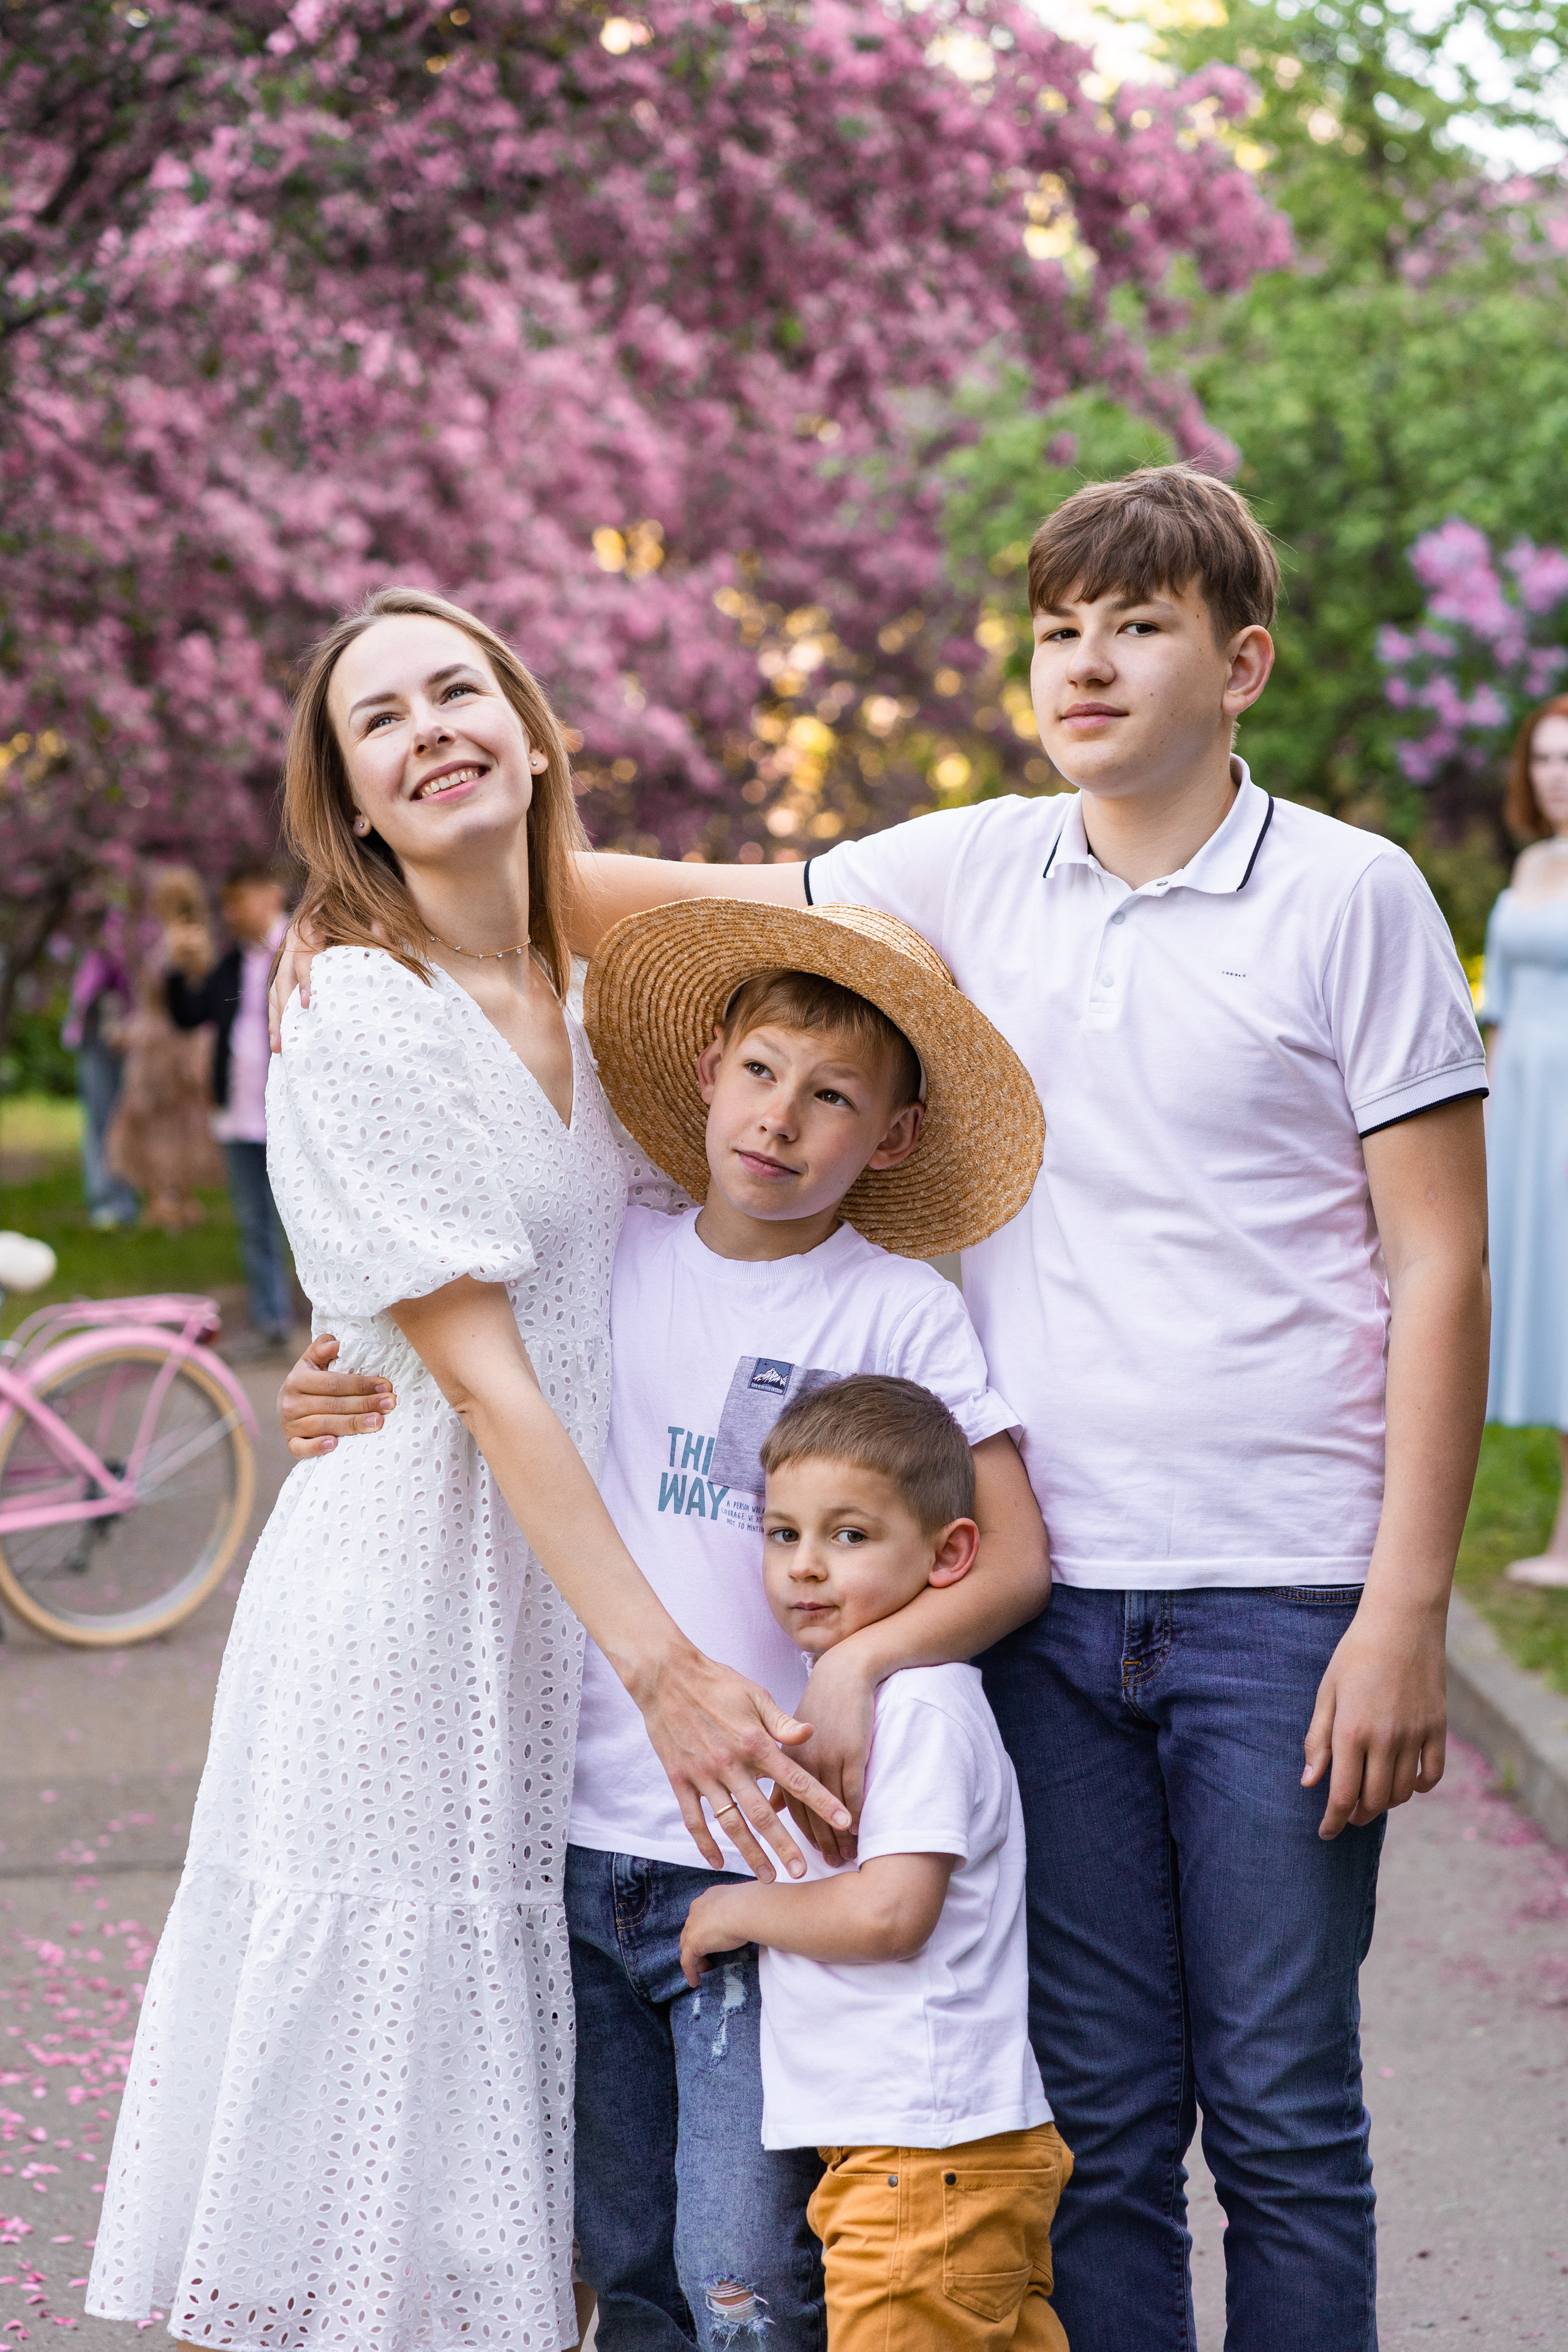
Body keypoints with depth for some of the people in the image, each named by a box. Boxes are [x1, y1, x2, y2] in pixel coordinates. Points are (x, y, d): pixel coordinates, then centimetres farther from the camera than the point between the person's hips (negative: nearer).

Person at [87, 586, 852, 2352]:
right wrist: (664, 1669, -21)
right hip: (424, 1582, -6)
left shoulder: (595, 992, 10)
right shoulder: (355, 1027, -11)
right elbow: (483, 1375, -17)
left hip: (598, 1560, 7)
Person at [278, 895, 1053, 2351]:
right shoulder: (610, 1261, 6)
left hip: (766, 1861, -3)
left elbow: (1013, 1560, -6)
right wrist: (327, 1401, 0)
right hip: (584, 1842, 4)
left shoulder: (896, 1310, -3)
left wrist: (858, 1666, -21)